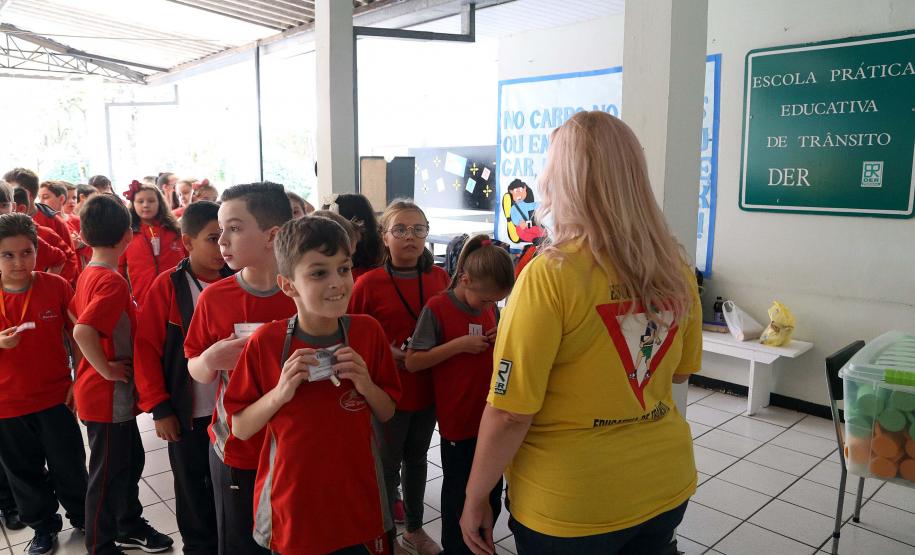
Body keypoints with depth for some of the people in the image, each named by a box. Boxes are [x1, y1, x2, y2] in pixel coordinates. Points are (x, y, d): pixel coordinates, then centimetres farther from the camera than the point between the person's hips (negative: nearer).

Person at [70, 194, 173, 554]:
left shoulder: (88, 274, 4)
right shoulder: (113, 282, -25)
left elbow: (75, 314, 17)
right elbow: (82, 331, -36)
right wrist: (107, 369, -24)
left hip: (114, 393, 9)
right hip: (108, 393, -9)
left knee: (131, 460, 22)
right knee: (107, 472, 7)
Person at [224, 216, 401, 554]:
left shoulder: (368, 332, -8)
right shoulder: (266, 342, -12)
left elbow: (387, 414, 0)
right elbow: (240, 429, -6)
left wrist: (366, 384, -19)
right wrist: (280, 392, -22)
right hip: (292, 504, -1)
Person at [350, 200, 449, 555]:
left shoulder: (440, 278, -1)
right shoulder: (368, 283, -14)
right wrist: (385, 353, -21)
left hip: (428, 389, 4)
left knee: (417, 458, 21)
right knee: (388, 465, 11)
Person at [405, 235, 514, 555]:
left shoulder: (489, 306, 3)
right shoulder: (437, 308, -14)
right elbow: (412, 362, -16)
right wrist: (459, 344, -23)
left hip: (491, 417, 6)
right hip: (458, 420, -5)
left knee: (492, 494, 17)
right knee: (459, 495, 11)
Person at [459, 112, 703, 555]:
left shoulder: (551, 275, -23)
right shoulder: (675, 270, -5)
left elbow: (510, 412, -21)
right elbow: (680, 370, 10)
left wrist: (475, 497, -8)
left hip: (571, 502, -5)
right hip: (665, 483, 5)